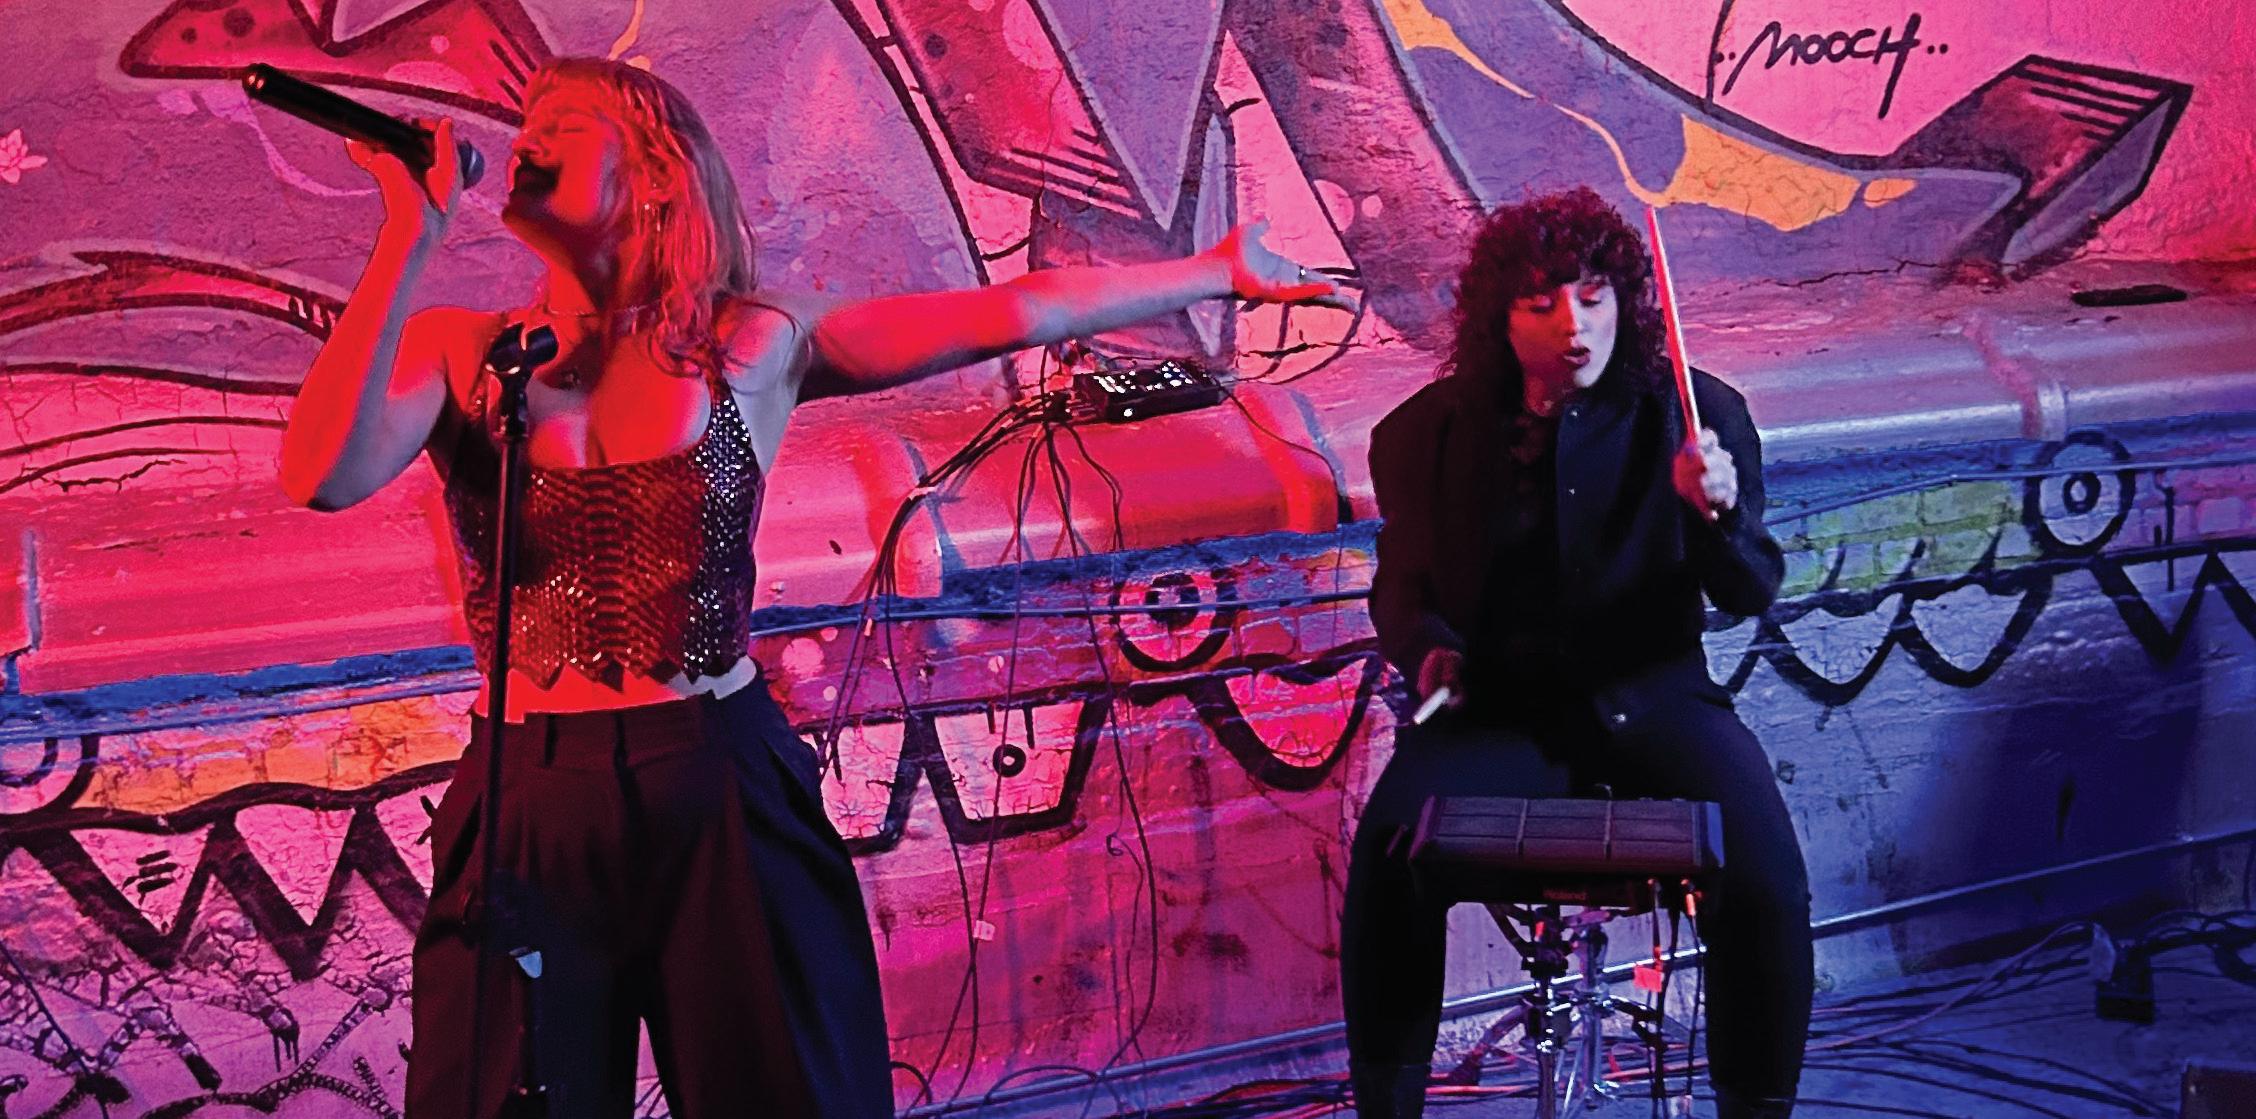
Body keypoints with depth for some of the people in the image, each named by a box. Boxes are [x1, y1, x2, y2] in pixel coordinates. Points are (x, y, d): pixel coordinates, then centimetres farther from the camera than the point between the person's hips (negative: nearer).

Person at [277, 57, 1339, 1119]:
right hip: (527, 815, 1)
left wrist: (1218, 271, 9)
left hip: (723, 801, 0)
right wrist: (410, 237, -15)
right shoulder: (456, 351, 2)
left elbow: (1020, 310, 4)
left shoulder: (756, 346, 1)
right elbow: (324, 476, -16)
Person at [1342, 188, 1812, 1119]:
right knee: (1387, 861, -26)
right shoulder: (1434, 430, 2)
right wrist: (1427, 646, -12)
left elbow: (1751, 596, -2)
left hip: (1649, 701, 0)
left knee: (1766, 883, -24)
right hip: (1496, 705, 0)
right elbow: (1401, 584, 11)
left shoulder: (1696, 414, -1)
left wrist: (1715, 514, -24)